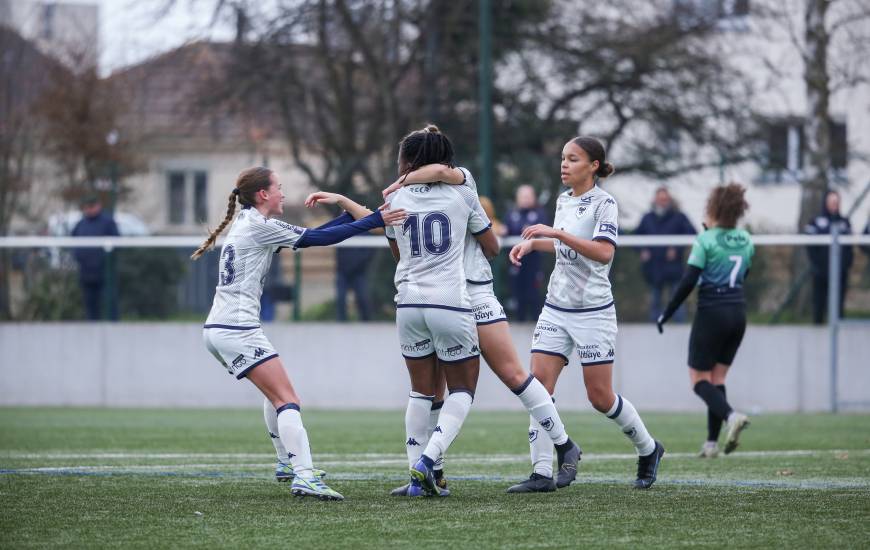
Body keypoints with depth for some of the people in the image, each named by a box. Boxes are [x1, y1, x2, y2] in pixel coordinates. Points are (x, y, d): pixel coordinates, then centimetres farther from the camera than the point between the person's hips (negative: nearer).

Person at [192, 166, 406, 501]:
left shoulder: (248, 224, 17)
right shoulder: (258, 226, -11)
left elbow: (309, 235, 16)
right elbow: (318, 238, -12)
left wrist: (354, 213, 15)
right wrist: (374, 220, -8)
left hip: (218, 329, 10)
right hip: (237, 330, -10)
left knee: (275, 393, 27)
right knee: (287, 400, -15)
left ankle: (286, 463, 36)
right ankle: (304, 477, -28)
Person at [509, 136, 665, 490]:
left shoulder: (604, 203, -12)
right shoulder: (563, 201, 11)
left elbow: (604, 252, -27)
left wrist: (557, 233, -30)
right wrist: (532, 243, 15)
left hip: (592, 311, -7)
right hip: (556, 309, 7)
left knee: (600, 397, -1)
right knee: (539, 382, -9)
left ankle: (648, 450, 24)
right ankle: (542, 470, -10)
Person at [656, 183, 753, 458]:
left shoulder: (706, 241, -11)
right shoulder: (745, 241, 7)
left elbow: (688, 282, -15)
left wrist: (665, 314, -7)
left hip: (711, 312, -6)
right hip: (738, 311, 6)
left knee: (699, 379, 2)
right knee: (717, 378, 13)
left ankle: (731, 415, -25)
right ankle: (712, 443, 8)